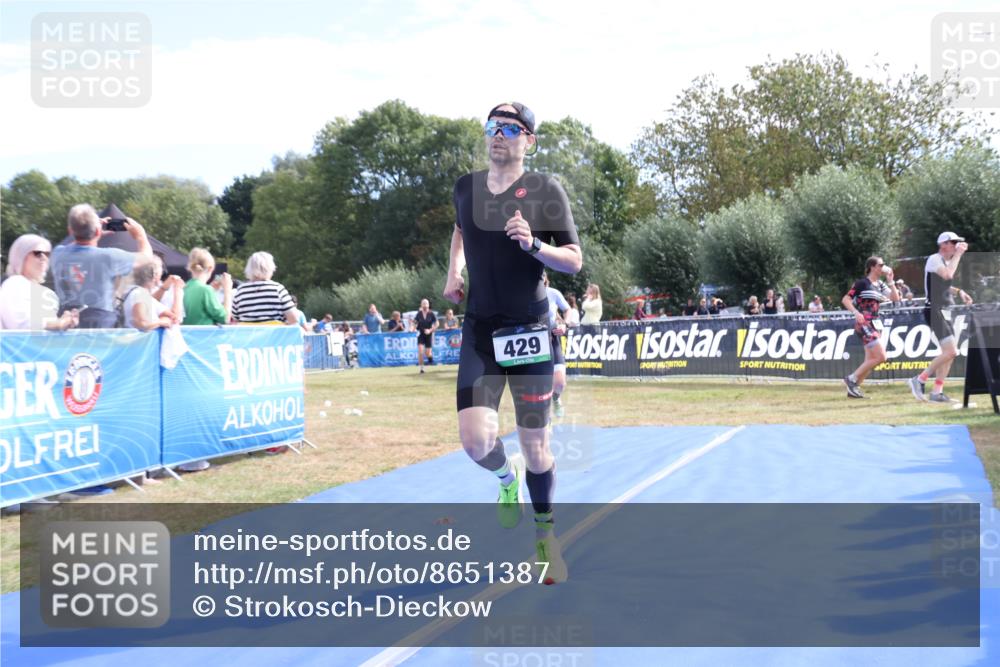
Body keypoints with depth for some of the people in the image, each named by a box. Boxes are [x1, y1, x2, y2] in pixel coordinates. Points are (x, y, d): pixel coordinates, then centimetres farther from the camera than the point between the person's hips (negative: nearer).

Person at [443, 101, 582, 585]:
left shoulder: (546, 191, -5)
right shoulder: (466, 187, 7)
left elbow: (574, 261, -7)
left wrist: (534, 245, -24)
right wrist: (454, 272, 15)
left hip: (529, 328, -2)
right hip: (479, 330, 2)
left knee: (535, 447, 4)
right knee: (475, 439, -13)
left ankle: (545, 535, 27)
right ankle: (507, 476, 24)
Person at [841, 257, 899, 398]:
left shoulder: (880, 285, 14)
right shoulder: (862, 283, -6)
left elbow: (895, 298, 7)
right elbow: (845, 299, -9)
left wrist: (890, 281, 2)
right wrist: (856, 312, -24)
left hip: (876, 324, 8)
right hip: (864, 324, -8)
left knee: (870, 361, 7)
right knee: (881, 357, -16)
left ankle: (853, 389, 12)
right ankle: (852, 379, -6)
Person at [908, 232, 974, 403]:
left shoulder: (947, 261, 18)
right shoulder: (934, 259, -11)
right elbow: (948, 275, -30)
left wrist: (959, 292, 14)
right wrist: (958, 254, -20)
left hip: (944, 311, 10)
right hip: (935, 310, -10)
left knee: (949, 352, 9)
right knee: (950, 351, -17)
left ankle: (937, 392, 12)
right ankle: (920, 380, -8)